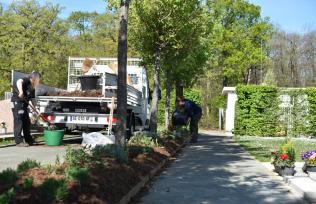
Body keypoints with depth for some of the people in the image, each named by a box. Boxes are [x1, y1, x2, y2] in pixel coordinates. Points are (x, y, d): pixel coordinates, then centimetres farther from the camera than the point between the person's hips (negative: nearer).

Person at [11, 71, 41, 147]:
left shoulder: (32, 88, 15)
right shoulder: (26, 80, -10)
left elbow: (32, 99, 17)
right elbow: (19, 82, -33)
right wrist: (21, 92, -47)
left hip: (24, 105, 9)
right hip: (17, 103, -9)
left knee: (27, 123, 12)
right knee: (18, 122, -7)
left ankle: (29, 140, 21)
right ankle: (19, 142, -4)